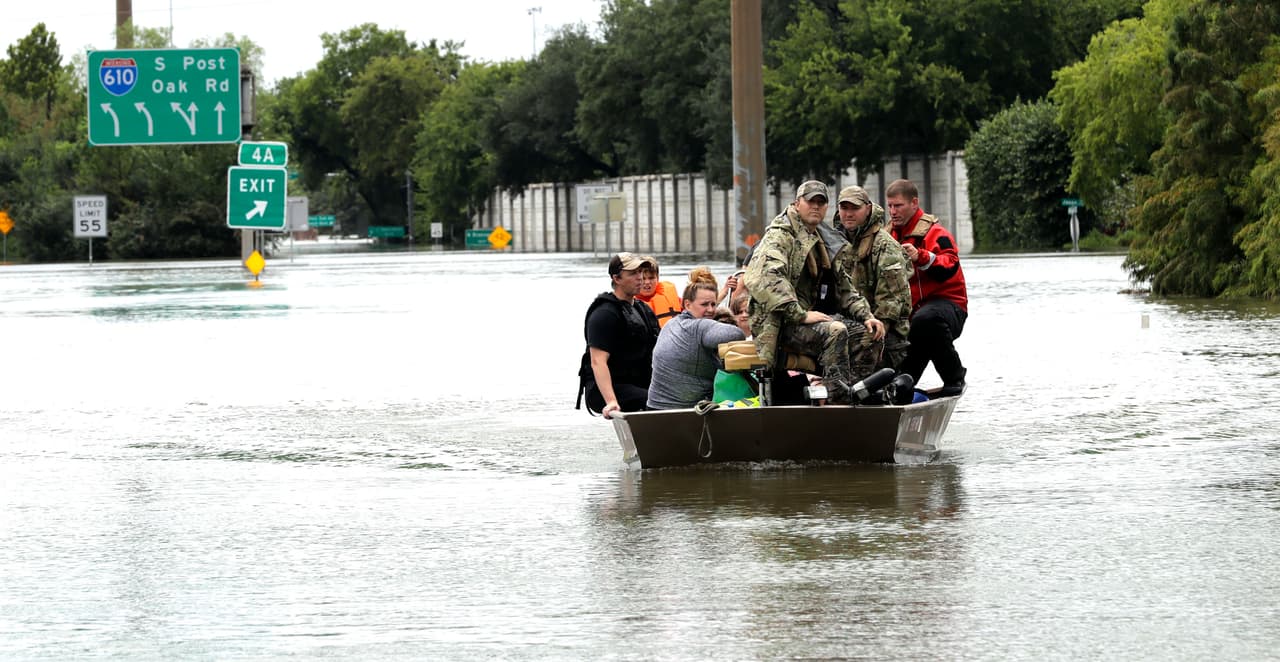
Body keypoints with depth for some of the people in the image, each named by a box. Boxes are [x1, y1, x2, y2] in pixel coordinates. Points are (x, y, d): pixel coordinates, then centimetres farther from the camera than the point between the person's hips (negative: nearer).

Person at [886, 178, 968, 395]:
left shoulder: (934, 232, -8)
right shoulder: (891, 235, 16)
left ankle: (954, 377, -24)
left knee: (926, 320, -41)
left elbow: (950, 266, -25)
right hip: (909, 311, 7)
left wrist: (920, 257, -40)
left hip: (945, 303, -7)